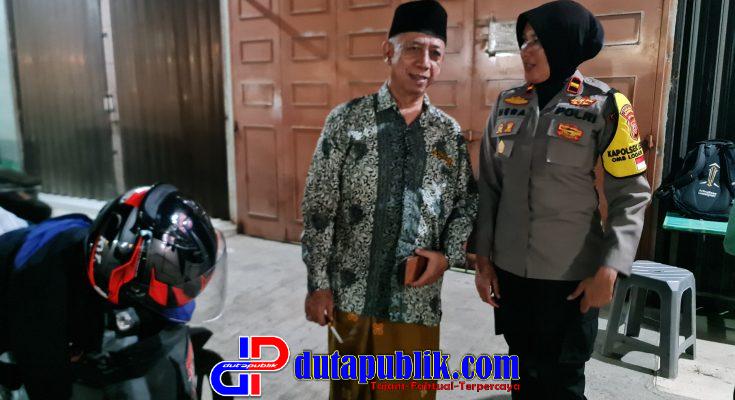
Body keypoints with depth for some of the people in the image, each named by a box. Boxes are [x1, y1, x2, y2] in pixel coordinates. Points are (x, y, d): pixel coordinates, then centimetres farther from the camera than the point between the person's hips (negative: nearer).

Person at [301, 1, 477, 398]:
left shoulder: (449, 133, 2)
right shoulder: (345, 120, -5)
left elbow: (467, 201, 10)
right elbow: (318, 208, -5)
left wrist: (448, 254, -6)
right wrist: (317, 283, -7)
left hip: (417, 295, 2)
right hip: (351, 292, -1)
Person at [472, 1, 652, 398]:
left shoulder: (604, 106, -7)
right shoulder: (507, 104, 3)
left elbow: (631, 193, -6)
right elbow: (489, 186, 6)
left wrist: (609, 269, -14)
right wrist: (483, 257, 4)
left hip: (570, 275, -3)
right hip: (510, 270, 4)